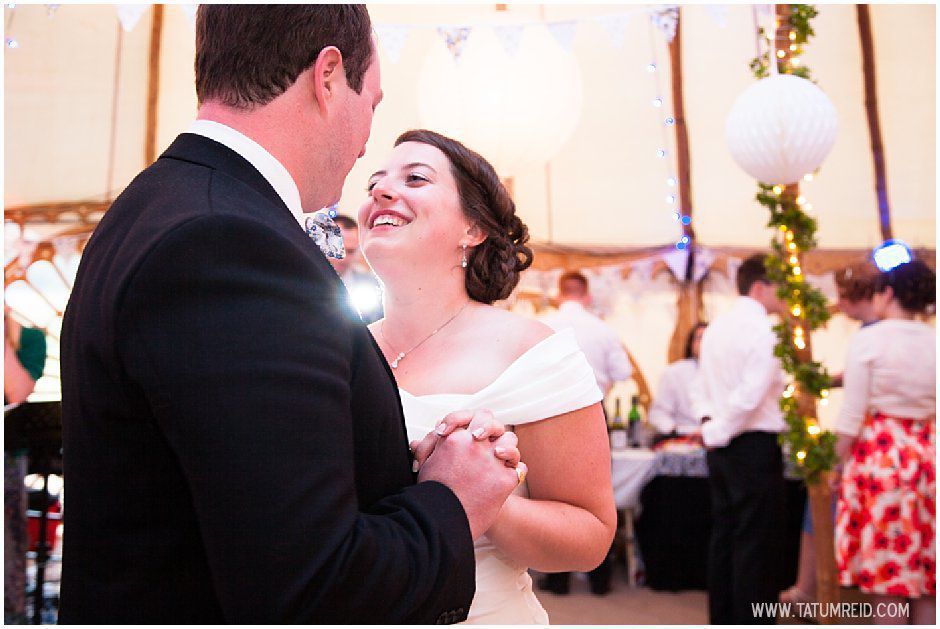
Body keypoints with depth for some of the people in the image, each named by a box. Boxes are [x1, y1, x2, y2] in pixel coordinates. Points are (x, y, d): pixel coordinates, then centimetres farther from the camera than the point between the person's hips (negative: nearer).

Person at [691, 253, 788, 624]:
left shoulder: (718, 327, 13)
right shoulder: (762, 332, -15)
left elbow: (700, 387, 18)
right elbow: (751, 395, -23)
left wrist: (710, 423, 7)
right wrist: (718, 432, -12)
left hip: (722, 448, 9)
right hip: (755, 447, -9)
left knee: (724, 535, 15)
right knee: (756, 543, -2)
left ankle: (722, 619, 23)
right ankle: (753, 619, 3)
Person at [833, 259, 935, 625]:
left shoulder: (868, 340, -7)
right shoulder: (933, 343, 5)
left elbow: (852, 415, -9)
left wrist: (842, 465, 0)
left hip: (879, 455, -4)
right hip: (927, 455, 4)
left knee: (885, 568, 2)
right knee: (925, 569, 11)